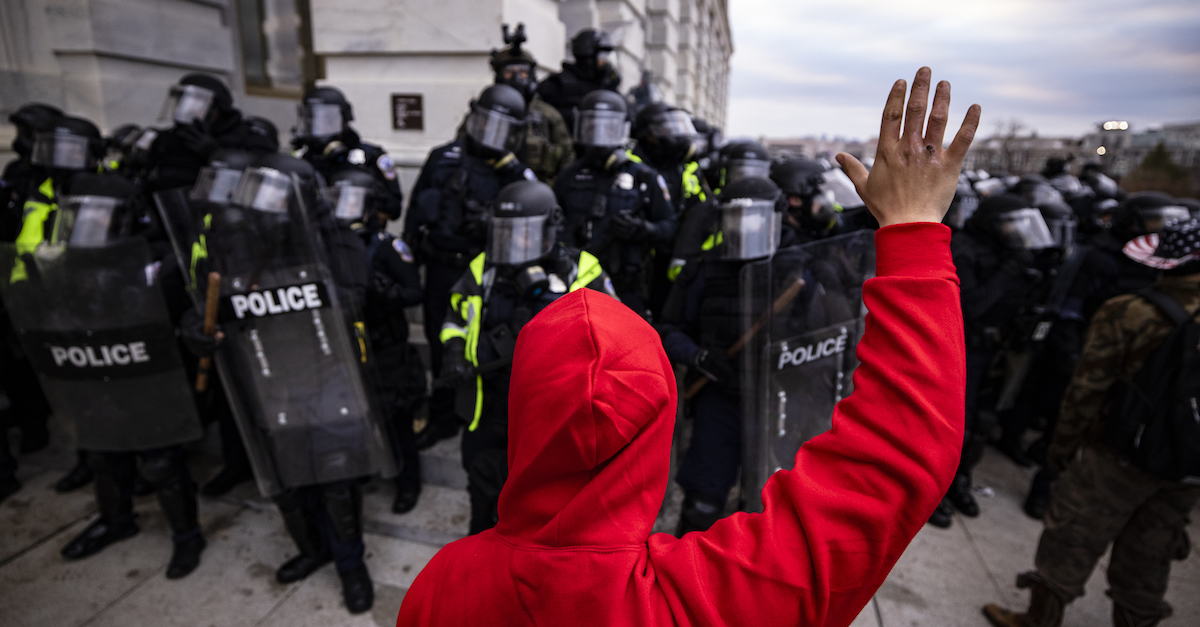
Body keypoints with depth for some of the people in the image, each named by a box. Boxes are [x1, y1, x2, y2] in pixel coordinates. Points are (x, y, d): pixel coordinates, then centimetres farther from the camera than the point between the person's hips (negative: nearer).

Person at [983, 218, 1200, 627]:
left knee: (1071, 541, 10)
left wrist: (1062, 444, -2)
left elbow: (1088, 389, -13)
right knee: (1148, 556, 20)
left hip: (1118, 456, -4)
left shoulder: (1127, 313, -16)